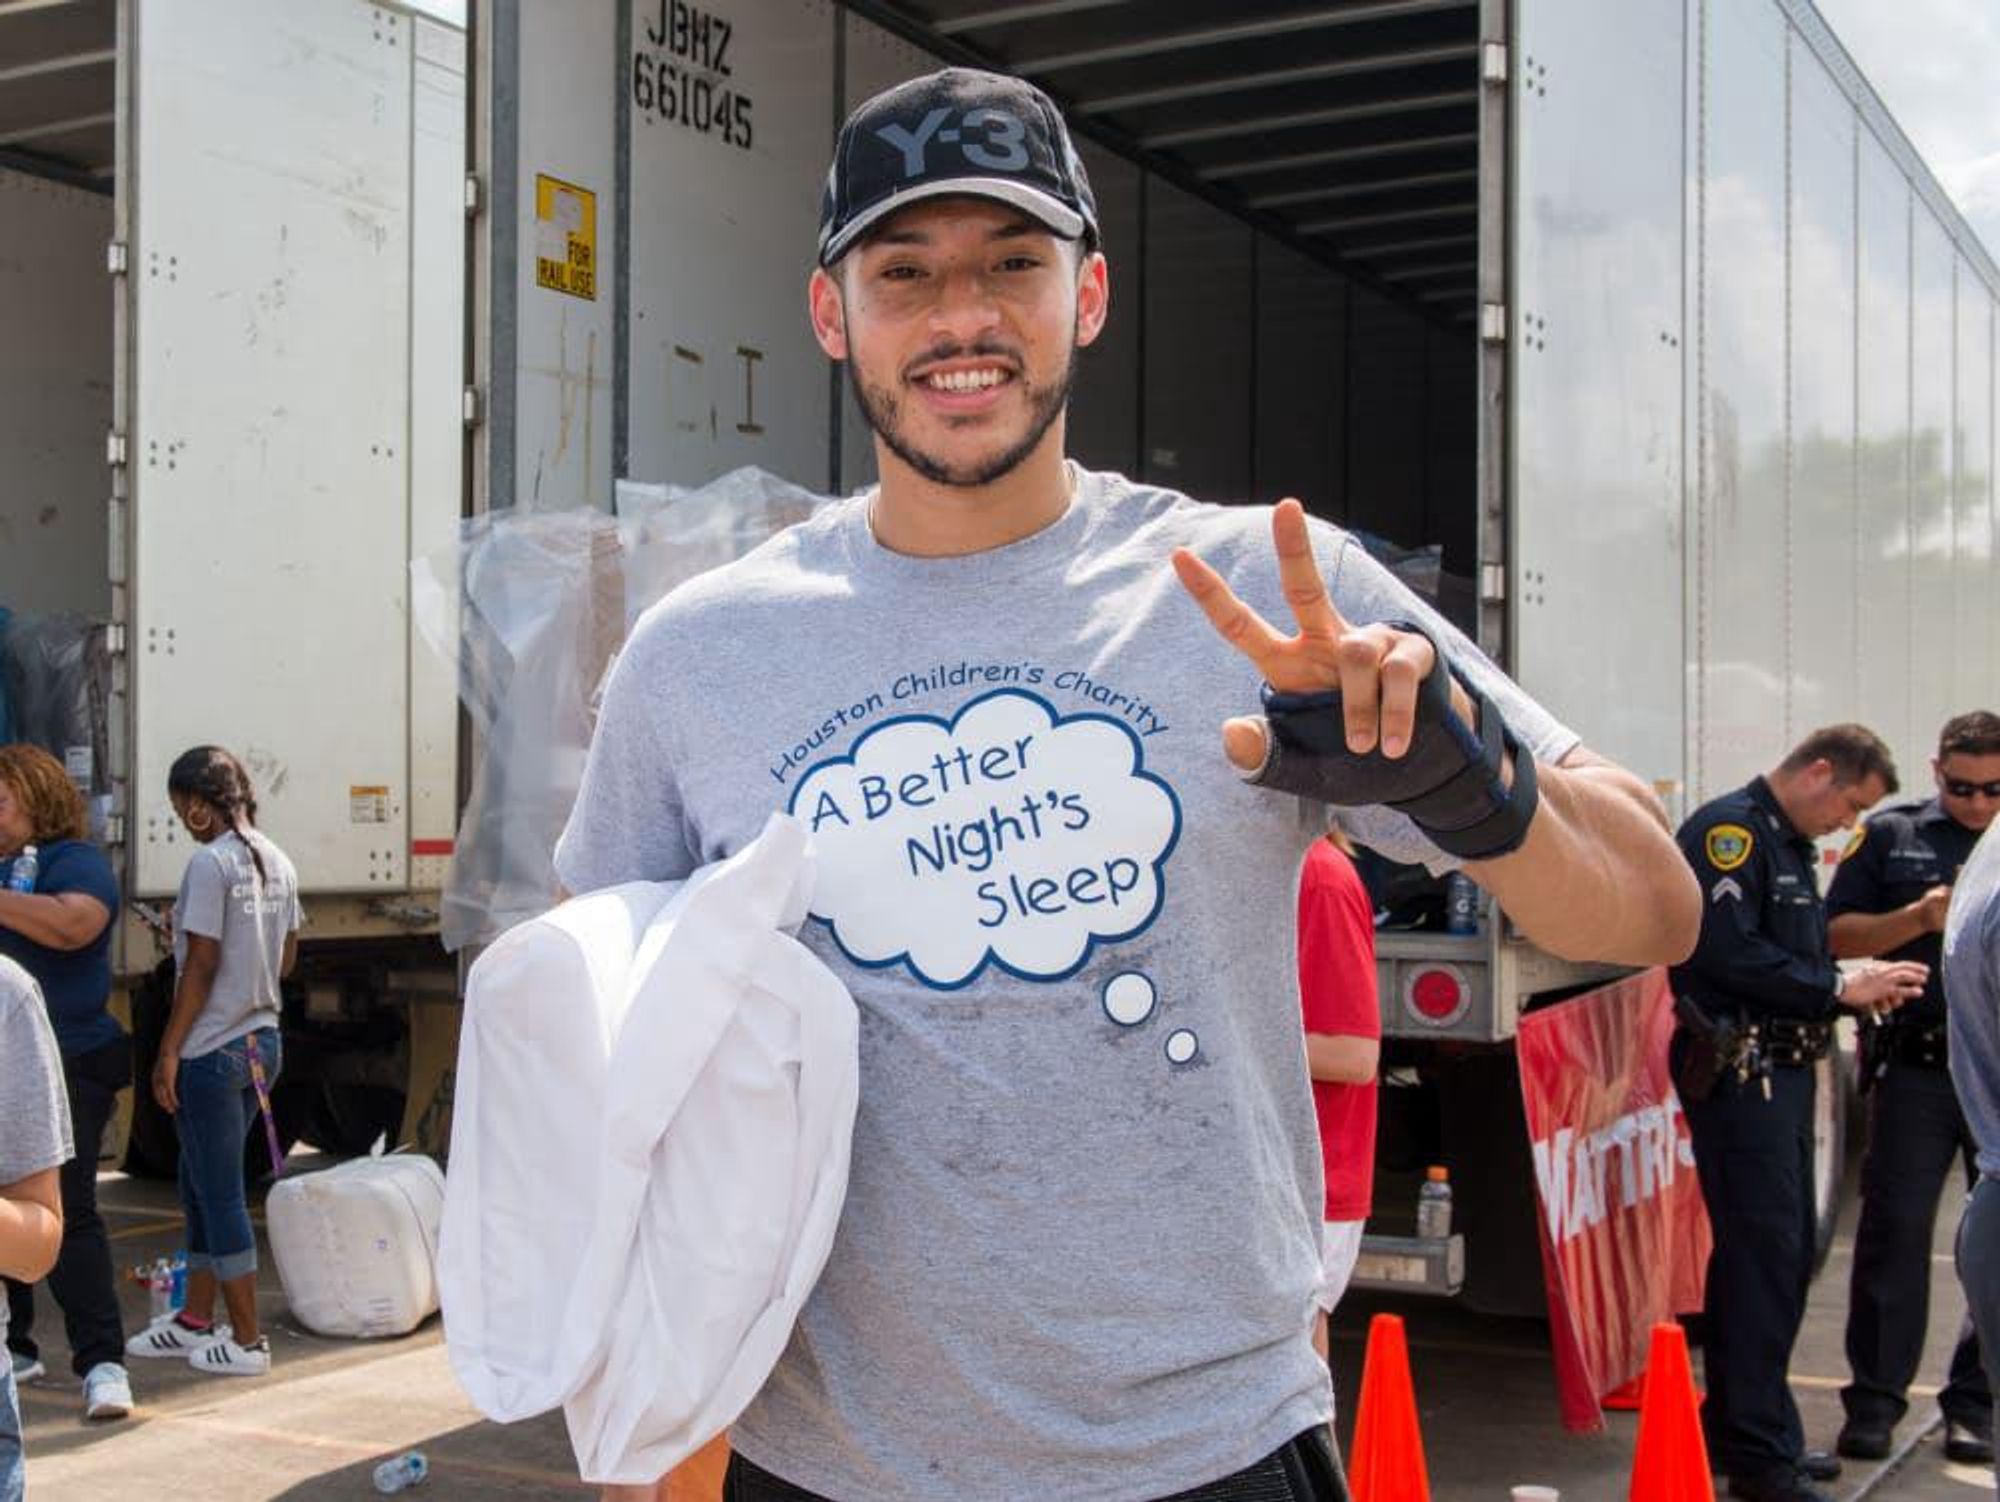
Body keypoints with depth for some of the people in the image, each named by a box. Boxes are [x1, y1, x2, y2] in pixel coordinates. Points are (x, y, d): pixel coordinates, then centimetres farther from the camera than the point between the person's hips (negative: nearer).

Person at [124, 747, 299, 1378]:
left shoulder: (210, 863, -16)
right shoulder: (277, 862, 7)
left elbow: (201, 965, -17)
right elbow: (286, 960, 14)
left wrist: (169, 1051, -12)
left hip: (212, 1051, -8)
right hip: (262, 1040, 8)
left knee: (220, 1194, 2)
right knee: (201, 1184, 20)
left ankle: (246, 1340, 8)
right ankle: (195, 1320, 30)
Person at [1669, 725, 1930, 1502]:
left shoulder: (1791, 847, 19)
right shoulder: (1729, 828, -13)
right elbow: (1728, 954, -23)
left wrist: (1859, 987, 4)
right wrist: (1841, 989, -16)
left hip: (1781, 1069, 10)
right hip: (1737, 1072, -10)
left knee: (1782, 1251, 15)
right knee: (1765, 1255, -9)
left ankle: (1737, 1429, 26)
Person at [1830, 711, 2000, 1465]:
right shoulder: (1891, 835, 8)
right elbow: (1838, 936, 5)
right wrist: (1917, 919, -12)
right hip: (1918, 1069, 0)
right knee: (1893, 1230, 2)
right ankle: (1875, 1401, 10)